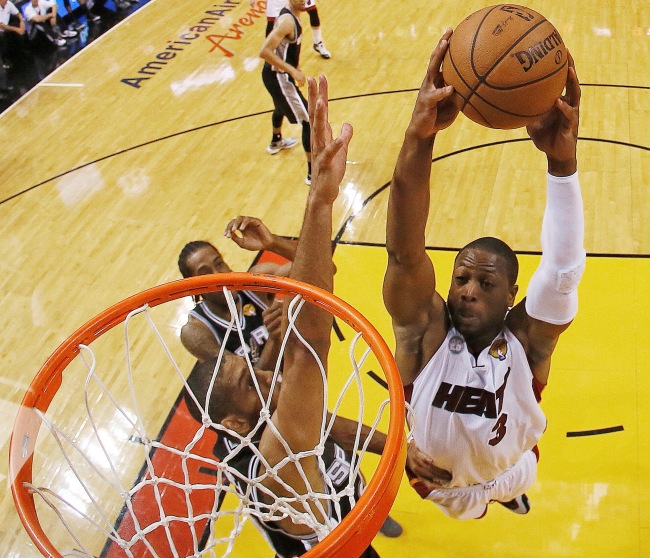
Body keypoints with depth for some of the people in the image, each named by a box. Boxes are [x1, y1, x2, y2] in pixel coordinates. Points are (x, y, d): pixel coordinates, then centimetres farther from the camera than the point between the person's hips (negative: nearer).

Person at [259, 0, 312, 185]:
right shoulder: (287, 20, -26)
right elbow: (264, 52, -32)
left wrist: (293, 67, 15)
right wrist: (292, 70, -30)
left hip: (275, 74, 10)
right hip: (278, 77, -10)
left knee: (281, 107, 37)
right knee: (309, 120, -8)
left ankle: (276, 142, 67)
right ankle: (313, 174, -3)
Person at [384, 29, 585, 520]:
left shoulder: (527, 338, -31)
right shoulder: (425, 329, -33)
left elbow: (564, 268, -49)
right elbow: (405, 253, -50)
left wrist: (563, 161, -65)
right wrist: (419, 139, -67)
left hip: (508, 470, 1)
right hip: (437, 478, -1)